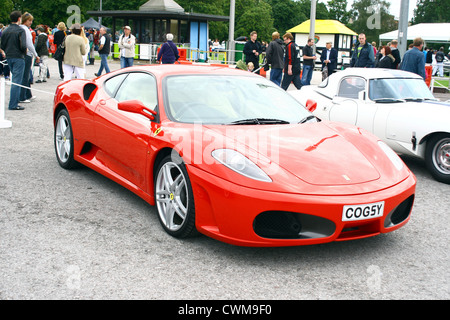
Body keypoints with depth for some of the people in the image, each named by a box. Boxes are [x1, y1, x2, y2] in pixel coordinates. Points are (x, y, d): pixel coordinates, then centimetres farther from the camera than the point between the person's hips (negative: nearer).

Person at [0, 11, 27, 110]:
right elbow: (23, 46, -20)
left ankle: (14, 102, 23)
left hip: (9, 57, 7)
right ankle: (13, 104, -7)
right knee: (17, 81, -5)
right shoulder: (20, 30, -12)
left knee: (15, 79, 19)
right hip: (18, 58, -7)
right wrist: (24, 53, -1)